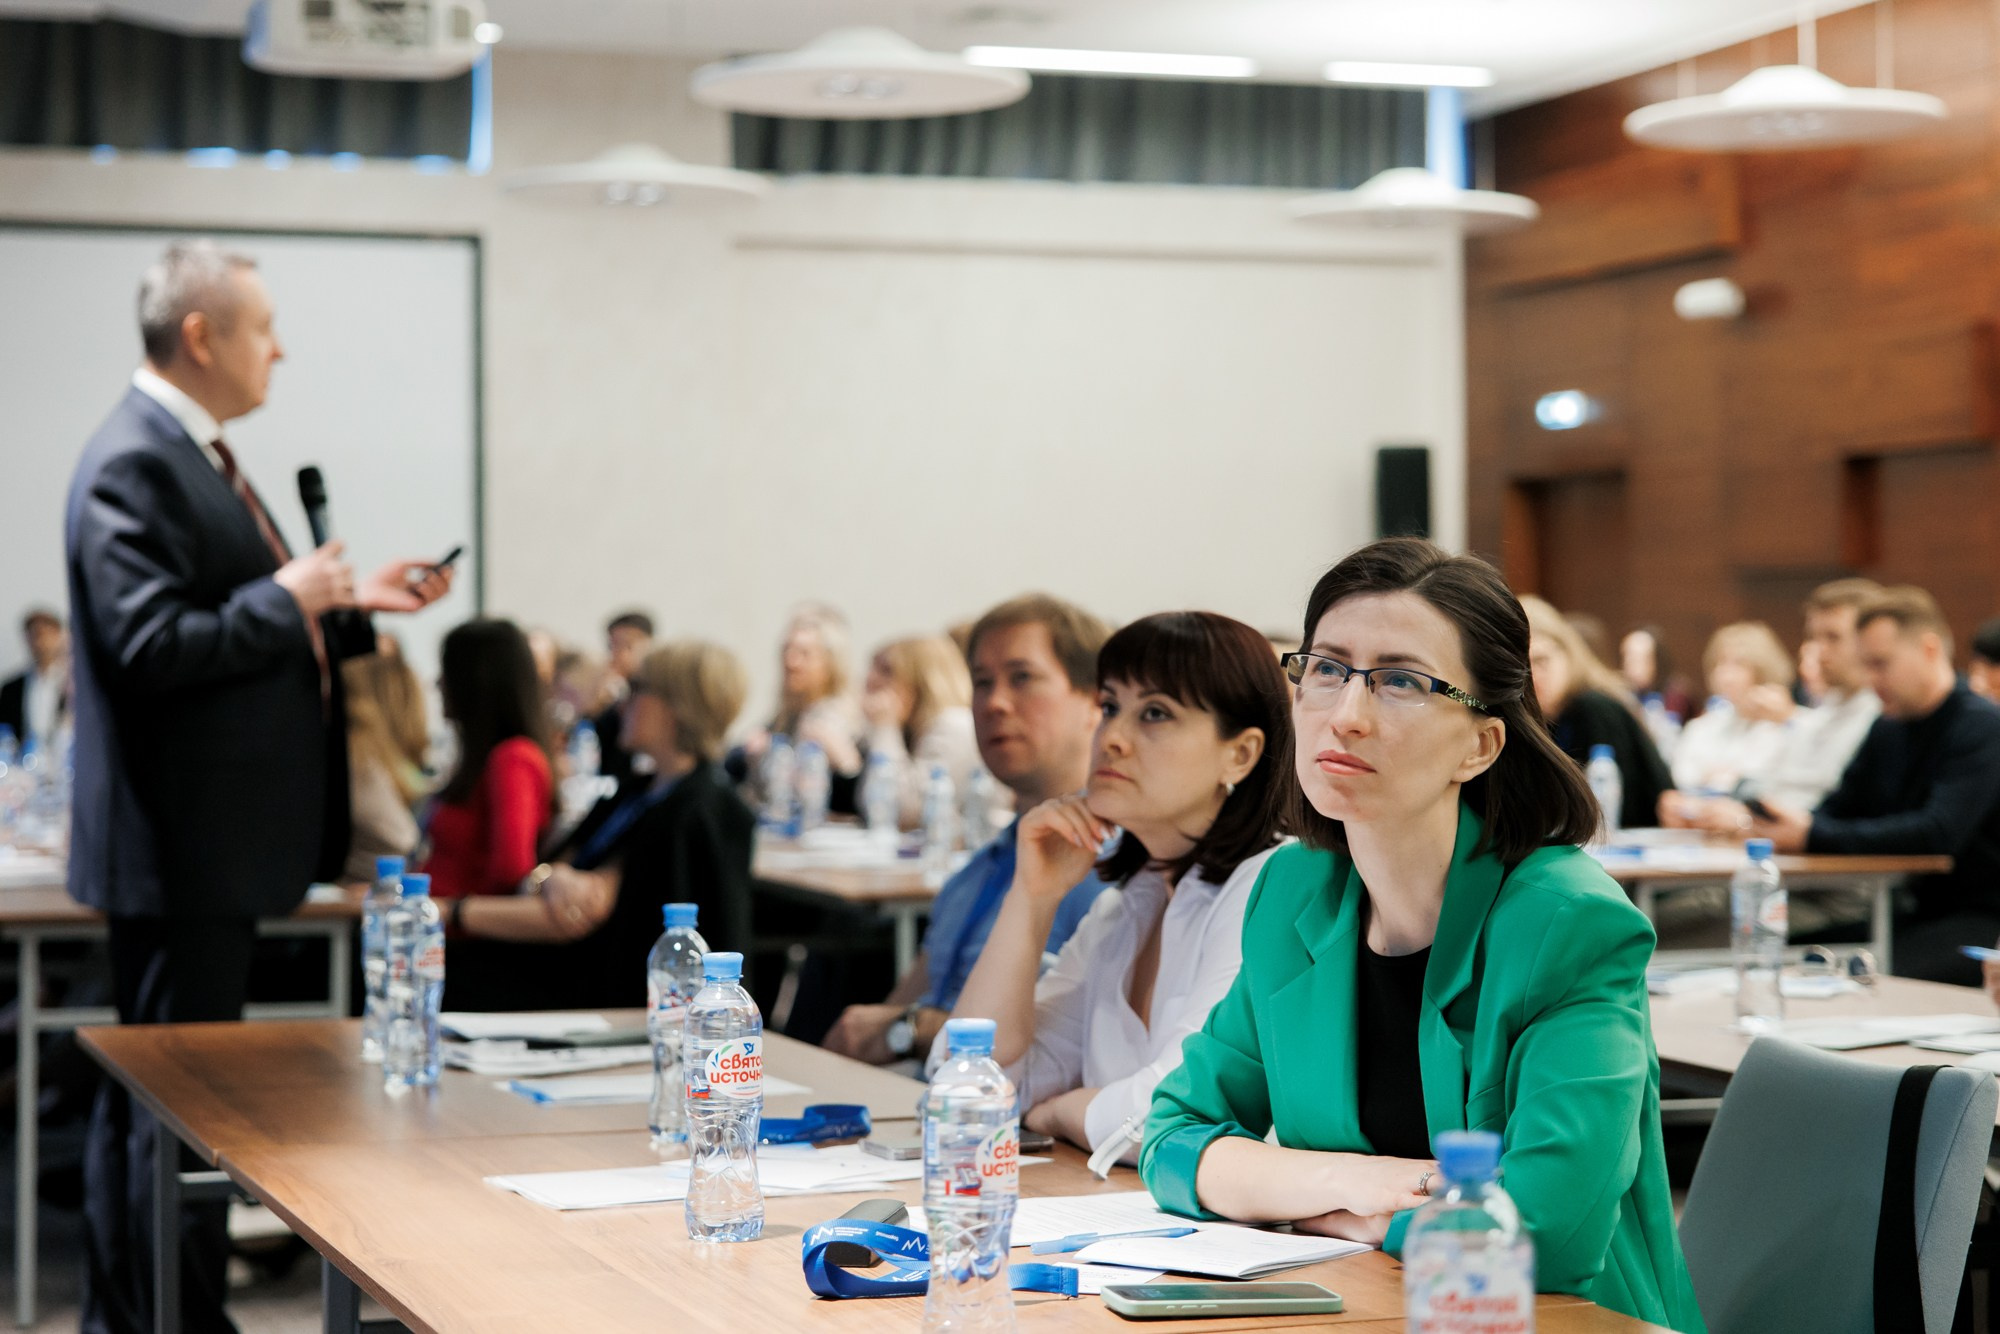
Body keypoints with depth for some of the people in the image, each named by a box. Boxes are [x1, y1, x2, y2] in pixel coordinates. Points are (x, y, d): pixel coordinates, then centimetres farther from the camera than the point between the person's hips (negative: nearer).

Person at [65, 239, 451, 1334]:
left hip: (210, 842, 11)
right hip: (178, 841, -11)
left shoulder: (191, 455, 15)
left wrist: (351, 603, 12)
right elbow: (152, 646, -25)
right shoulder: (133, 465, -17)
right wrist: (289, 598, -16)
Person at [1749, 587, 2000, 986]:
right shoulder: (1888, 729, 13)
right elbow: (1838, 807, 15)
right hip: (1922, 911, 8)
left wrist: (1813, 836, -29)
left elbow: (1938, 833, -26)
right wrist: (1790, 824, -11)